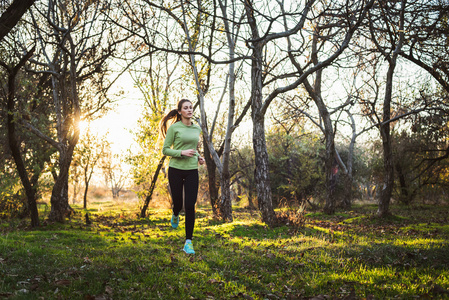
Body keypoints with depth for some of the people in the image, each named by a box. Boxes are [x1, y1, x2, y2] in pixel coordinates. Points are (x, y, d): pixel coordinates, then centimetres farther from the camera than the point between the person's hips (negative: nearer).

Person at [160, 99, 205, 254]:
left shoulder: (197, 129, 10)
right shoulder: (173, 127, -5)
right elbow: (165, 150, -5)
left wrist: (198, 156, 7)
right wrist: (182, 152, -19)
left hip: (192, 171, 3)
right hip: (176, 169, -3)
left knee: (190, 206, -7)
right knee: (177, 202, 8)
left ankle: (188, 242, -2)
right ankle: (175, 215, 47)